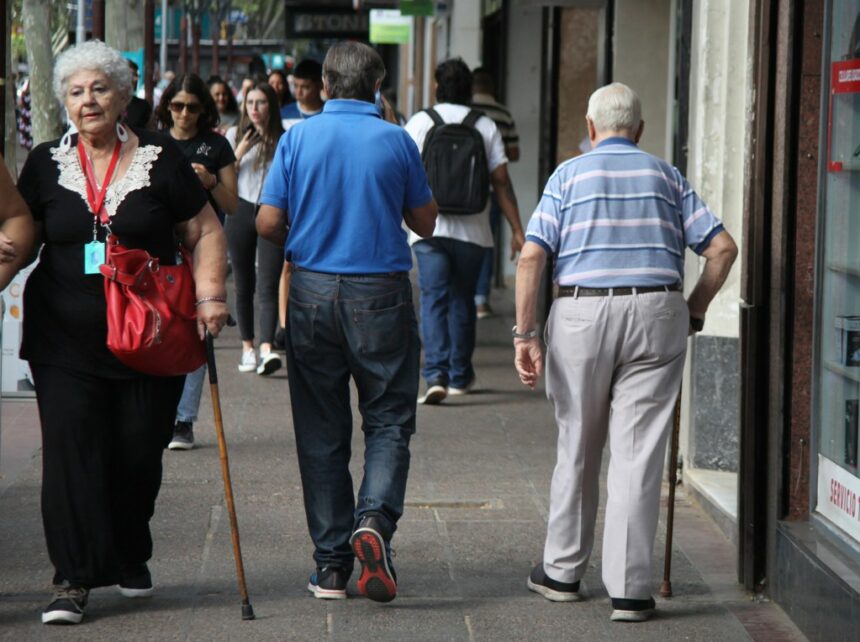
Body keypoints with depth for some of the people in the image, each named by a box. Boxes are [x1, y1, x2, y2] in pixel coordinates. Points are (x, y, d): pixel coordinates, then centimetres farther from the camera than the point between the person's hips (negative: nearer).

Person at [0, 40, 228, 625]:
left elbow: (205, 233, 5)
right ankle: (75, 580, -7)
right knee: (71, 450, -9)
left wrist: (210, 294, -7)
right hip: (65, 341, 1)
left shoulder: (161, 160, 2)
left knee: (139, 454, 6)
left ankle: (130, 558, 30)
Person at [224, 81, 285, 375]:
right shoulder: (235, 135, 6)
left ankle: (267, 349, -23)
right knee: (243, 285, 5)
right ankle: (247, 347, 14)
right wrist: (239, 153, -9)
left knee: (268, 286, -13)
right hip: (241, 211, 2)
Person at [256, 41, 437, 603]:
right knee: (388, 420, 7)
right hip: (381, 296, -1)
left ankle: (331, 565, 9)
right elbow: (425, 222, 6)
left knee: (321, 430, 8)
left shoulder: (298, 139, -2)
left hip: (313, 292, 1)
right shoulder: (397, 141, -3)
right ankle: (375, 518, -19)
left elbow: (268, 224, -3)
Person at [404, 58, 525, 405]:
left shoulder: (420, 122, 1)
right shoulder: (485, 126, 3)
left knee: (433, 300, -3)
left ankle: (436, 374, -18)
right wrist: (517, 229, 2)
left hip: (429, 229, -1)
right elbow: (501, 181, -1)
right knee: (462, 301, 14)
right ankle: (460, 375, 22)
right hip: (472, 230, 1)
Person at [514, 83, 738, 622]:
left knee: (577, 448, 14)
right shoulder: (666, 176, 11)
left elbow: (532, 258, -4)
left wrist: (525, 334, -2)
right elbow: (722, 247, 4)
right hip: (656, 314, 0)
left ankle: (563, 572, 25)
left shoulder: (569, 175, 7)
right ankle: (630, 589, -3)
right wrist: (694, 312, 14)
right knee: (639, 453, 0)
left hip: (582, 314, 0)